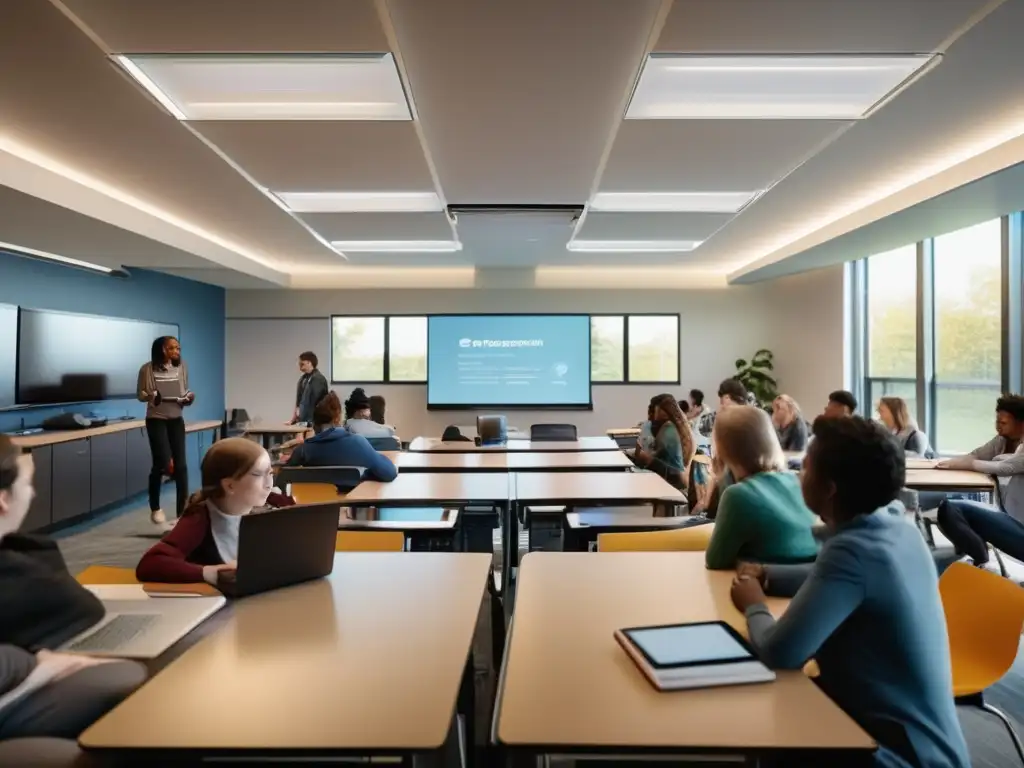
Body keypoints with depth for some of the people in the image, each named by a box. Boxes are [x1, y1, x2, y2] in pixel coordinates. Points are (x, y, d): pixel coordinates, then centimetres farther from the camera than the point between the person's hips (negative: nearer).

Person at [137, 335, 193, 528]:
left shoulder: (182, 367, 2)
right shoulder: (148, 369, -7)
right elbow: (140, 395, 1)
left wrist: (189, 397, -12)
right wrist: (151, 396, -20)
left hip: (176, 420, 3)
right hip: (156, 420, -3)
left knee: (181, 464, -2)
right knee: (162, 462, -6)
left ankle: (182, 510, 7)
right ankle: (155, 509, 17)